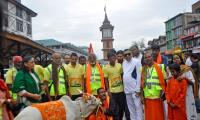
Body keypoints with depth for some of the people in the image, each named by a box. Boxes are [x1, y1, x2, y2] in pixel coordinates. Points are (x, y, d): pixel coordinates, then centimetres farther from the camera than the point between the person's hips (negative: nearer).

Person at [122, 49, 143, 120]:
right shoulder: (123, 63, 10)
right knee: (131, 107, 14)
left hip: (135, 89, -6)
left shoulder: (136, 62, -8)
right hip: (127, 89, 6)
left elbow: (139, 75, -11)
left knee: (138, 106, -1)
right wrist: (124, 87, 6)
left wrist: (138, 89, -13)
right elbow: (124, 75, 11)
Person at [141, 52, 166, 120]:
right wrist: (142, 96, 6)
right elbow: (141, 84, 10)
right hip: (147, 98, 3)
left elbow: (164, 81, -1)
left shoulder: (160, 67, -2)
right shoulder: (143, 69, 7)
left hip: (157, 97, -2)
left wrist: (162, 93, -9)